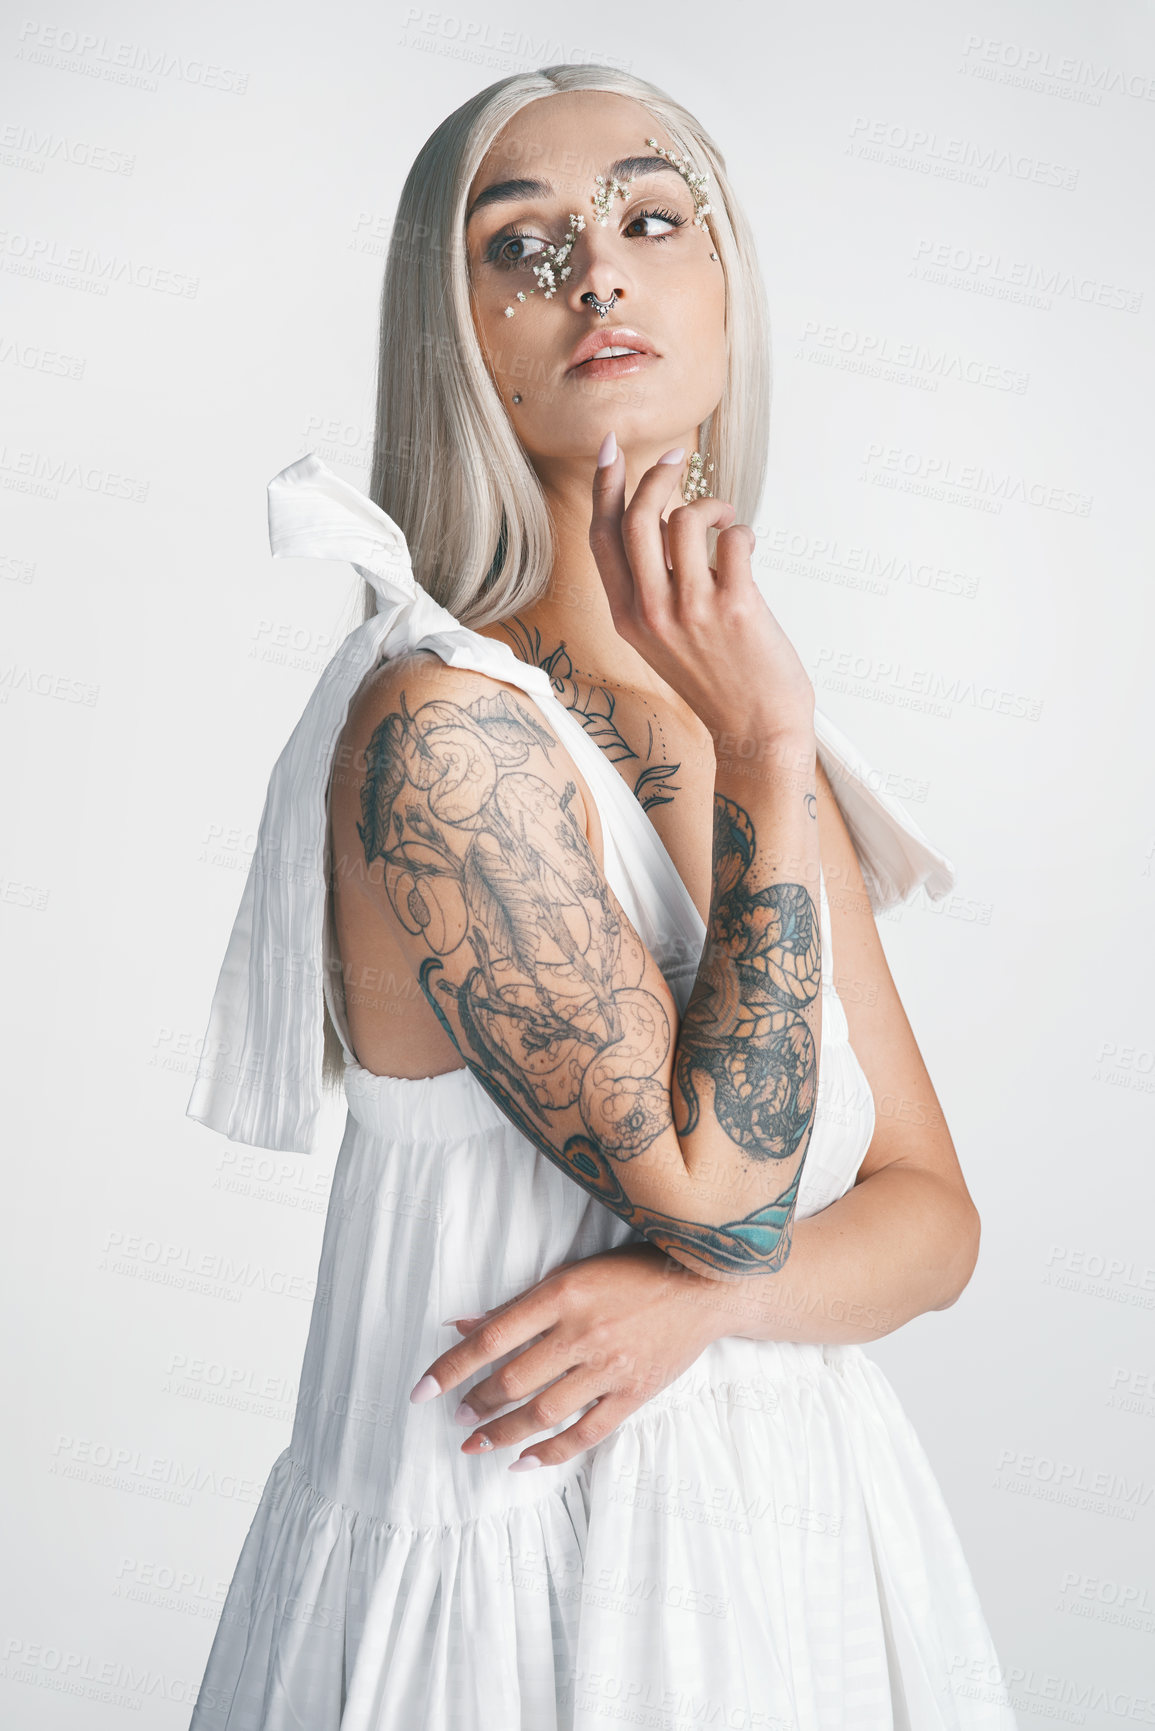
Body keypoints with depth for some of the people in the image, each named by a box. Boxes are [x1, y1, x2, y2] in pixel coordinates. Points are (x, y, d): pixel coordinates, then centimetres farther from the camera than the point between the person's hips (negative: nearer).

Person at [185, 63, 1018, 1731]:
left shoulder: (751, 734, 2)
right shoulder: (443, 721, -19)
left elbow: (934, 1213, 2)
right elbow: (719, 1194, -21)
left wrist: (705, 1291, -17)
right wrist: (766, 757, -21)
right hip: (512, 1559, -5)